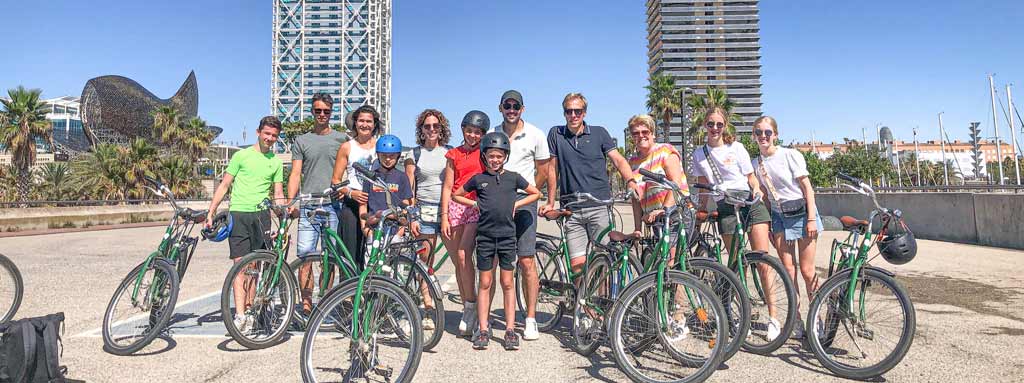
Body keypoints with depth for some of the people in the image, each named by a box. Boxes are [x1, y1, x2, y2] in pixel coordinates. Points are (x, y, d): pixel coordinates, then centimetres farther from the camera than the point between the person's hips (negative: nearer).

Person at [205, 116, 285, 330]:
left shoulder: (276, 162, 14)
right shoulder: (242, 156, 6)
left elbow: (278, 194, 13)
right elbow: (224, 185, 7)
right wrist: (211, 212, 1)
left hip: (262, 215, 2)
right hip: (239, 214, -2)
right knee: (240, 263, -7)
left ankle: (250, 311, 13)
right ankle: (239, 314, -10)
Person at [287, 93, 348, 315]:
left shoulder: (341, 139, 10)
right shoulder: (301, 141, 13)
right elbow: (295, 174, 7)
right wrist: (291, 202, -5)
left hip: (333, 205, -1)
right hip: (308, 207, 1)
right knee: (305, 256, -5)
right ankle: (306, 303, 0)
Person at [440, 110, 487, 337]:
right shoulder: (454, 155, 14)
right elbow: (447, 186, 10)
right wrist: (444, 216, 3)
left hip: (479, 207, -3)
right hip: (455, 207, 3)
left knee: (463, 255, -18)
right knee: (458, 262, 4)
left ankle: (471, 305, -3)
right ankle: (467, 309, 15)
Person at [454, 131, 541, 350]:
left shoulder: (513, 177, 5)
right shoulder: (478, 179, 4)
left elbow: (536, 193, 15)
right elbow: (457, 195, 17)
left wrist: (516, 204, 3)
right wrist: (474, 204, 2)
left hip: (507, 235, 0)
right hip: (485, 236, 0)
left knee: (507, 283, 4)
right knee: (485, 283, 4)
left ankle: (510, 330, 10)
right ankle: (483, 330, 10)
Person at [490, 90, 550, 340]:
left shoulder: (535, 135, 3)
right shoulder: (491, 135, 9)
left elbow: (543, 170, 9)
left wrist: (525, 194, 8)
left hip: (523, 201, -2)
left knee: (527, 261, -5)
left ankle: (531, 319, 4)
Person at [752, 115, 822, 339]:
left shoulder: (790, 155, -7)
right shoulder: (756, 164, 5)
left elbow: (807, 187, -7)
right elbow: (764, 196, 9)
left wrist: (811, 219, -13)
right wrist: (768, 226, 5)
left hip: (801, 212, -3)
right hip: (778, 216, 4)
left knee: (807, 270, -4)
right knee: (788, 270, 1)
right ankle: (797, 321, 9)